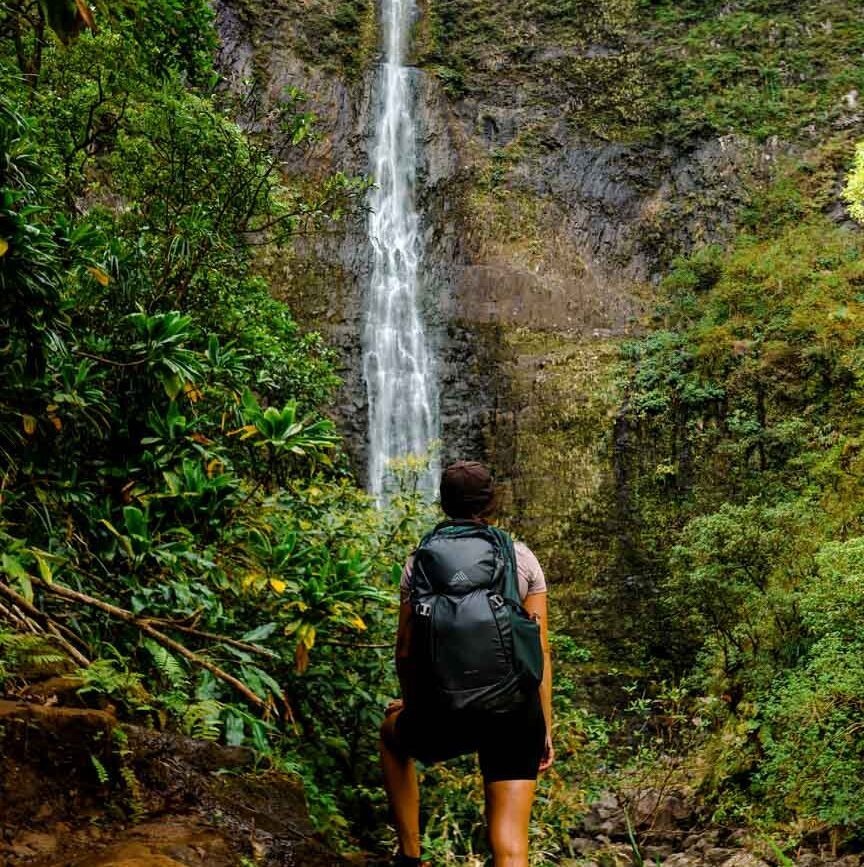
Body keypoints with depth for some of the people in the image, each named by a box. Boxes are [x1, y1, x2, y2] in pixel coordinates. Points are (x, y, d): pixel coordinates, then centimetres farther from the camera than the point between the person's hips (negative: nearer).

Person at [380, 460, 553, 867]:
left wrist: (415, 708, 23)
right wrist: (545, 726, 12)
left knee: (392, 732, 33)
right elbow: (540, 651, 2)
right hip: (516, 710, 1)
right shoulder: (522, 559, 2)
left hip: (450, 713, 0)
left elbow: (405, 651, 5)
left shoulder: (421, 561, 1)